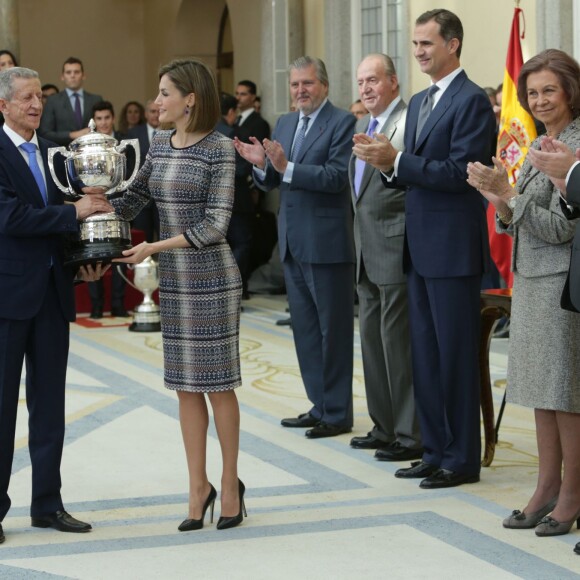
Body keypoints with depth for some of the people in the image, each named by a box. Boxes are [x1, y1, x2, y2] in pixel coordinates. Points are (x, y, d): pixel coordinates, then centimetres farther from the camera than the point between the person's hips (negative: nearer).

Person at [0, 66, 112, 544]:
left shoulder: (51, 153, 13)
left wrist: (84, 262, 1)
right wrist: (74, 212, -17)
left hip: (52, 290, 7)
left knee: (49, 402, 10)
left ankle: (48, 504, 18)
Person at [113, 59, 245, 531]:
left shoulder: (219, 148, -11)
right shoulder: (159, 146, 8)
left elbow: (216, 223, -16)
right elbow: (132, 200, 14)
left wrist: (155, 247, -21)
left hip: (212, 277, -6)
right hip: (174, 280, 6)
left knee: (216, 383, 1)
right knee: (186, 385, 8)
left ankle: (230, 484, 15)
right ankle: (199, 487, 16)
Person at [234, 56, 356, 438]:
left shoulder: (342, 122, -10)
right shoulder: (285, 124, 13)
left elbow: (335, 176, -21)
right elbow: (270, 183, 14)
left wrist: (287, 167, -28)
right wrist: (261, 164, -7)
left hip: (327, 243, -8)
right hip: (293, 242, 8)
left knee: (333, 328, 0)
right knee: (305, 327, 14)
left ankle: (338, 413, 7)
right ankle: (320, 404, 25)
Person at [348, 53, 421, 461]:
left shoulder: (409, 122, -13)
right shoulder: (363, 126, 17)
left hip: (396, 250, -10)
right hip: (368, 252, 10)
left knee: (398, 340, -6)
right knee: (372, 340, 14)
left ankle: (410, 436, 1)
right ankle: (384, 427, 24)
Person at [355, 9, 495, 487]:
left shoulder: (472, 101, -12)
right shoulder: (419, 103, 16)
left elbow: (460, 172, -20)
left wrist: (396, 158, -21)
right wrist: (388, 164, -4)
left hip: (454, 248, -9)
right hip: (421, 246, 9)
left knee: (456, 353, -2)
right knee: (426, 354, 12)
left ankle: (462, 459, 6)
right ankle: (436, 451, 21)